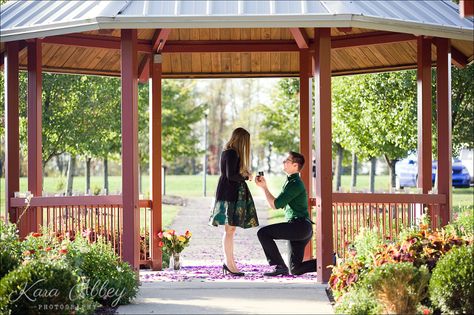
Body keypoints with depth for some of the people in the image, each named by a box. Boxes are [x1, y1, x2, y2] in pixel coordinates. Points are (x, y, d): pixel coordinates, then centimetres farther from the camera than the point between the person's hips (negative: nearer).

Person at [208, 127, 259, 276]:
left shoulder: (227, 152, 15)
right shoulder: (232, 153, -14)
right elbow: (231, 175, -21)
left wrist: (244, 174, 9)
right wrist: (246, 177, -7)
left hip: (227, 193, 10)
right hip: (230, 195, -10)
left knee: (230, 229, 12)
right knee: (230, 229, -7)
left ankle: (229, 262, 17)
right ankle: (230, 263, -4)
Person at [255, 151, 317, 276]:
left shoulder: (295, 184, -12)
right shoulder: (290, 181, 20)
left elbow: (275, 204, -14)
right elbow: (276, 204, 19)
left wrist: (264, 187, -4)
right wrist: (264, 186, 13)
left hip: (299, 225, -10)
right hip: (299, 229, 10)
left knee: (263, 232, -16)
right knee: (295, 270, 9)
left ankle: (280, 266, -14)